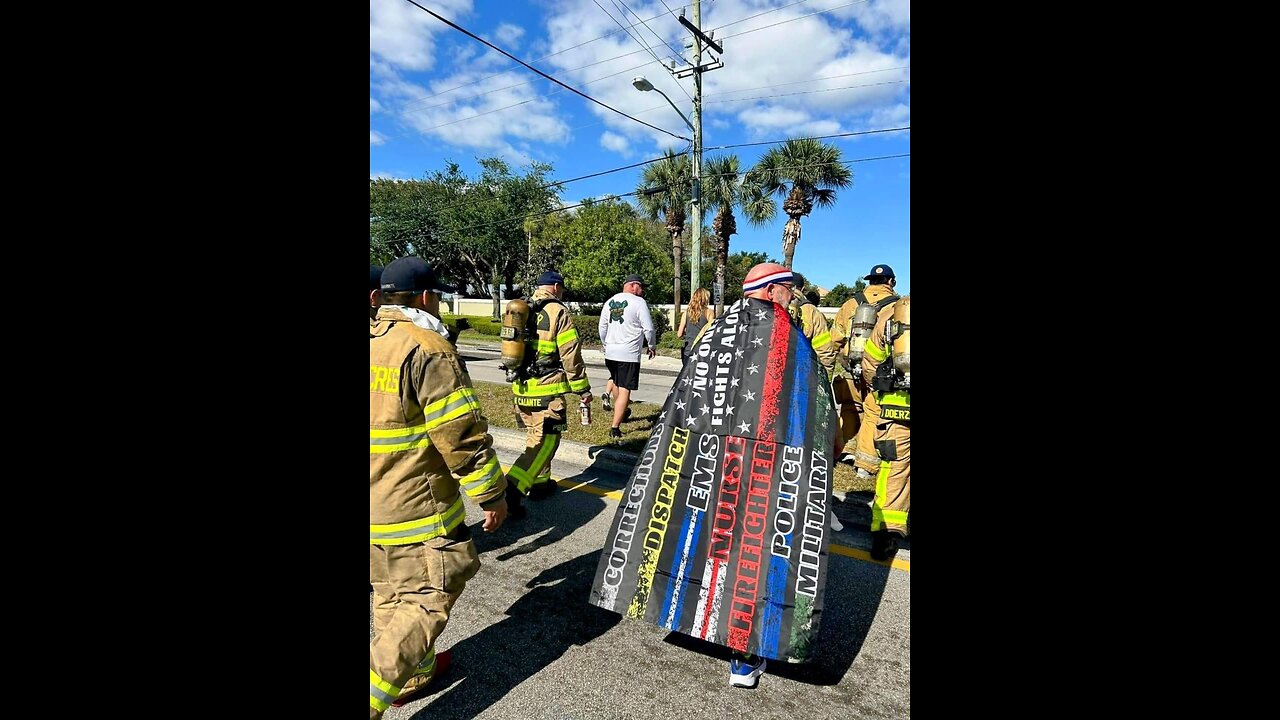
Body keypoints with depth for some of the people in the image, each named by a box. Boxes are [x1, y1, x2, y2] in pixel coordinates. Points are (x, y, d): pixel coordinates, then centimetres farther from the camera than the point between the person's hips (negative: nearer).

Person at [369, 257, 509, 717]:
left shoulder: (374, 342, 8)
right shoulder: (428, 350, -18)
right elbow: (462, 434, -20)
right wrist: (492, 494, -10)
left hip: (377, 507, 9)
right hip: (415, 507, -9)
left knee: (391, 594, 22)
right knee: (428, 598, 3)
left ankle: (414, 672, 39)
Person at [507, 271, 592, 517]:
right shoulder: (558, 312, -8)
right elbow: (571, 355, -11)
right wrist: (582, 388, -4)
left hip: (521, 388, 8)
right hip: (548, 389, -7)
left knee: (535, 437, 20)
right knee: (545, 441, -4)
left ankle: (539, 482, 29)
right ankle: (513, 487, -16)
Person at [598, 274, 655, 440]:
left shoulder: (610, 302, 11)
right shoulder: (638, 302, -7)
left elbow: (602, 327, 16)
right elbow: (648, 328, -8)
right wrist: (651, 346, 8)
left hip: (610, 352, 6)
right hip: (629, 354, -6)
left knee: (615, 379, 32)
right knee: (624, 390, -1)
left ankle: (607, 394, 7)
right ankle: (615, 428, -1)